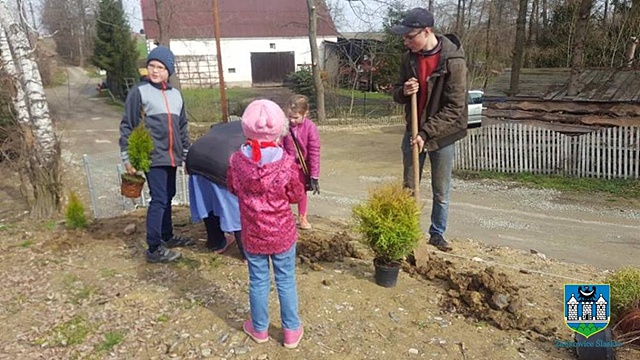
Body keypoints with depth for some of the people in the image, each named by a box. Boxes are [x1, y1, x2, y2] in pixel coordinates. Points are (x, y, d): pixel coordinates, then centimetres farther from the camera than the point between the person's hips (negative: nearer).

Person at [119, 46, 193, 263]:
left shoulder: (175, 95, 15)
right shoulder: (139, 91, -4)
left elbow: (182, 127, 22)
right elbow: (127, 126, -4)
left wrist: (186, 153, 21)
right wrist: (127, 157, -7)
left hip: (171, 156, 7)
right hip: (152, 156, -6)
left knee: (168, 197, 16)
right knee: (159, 199, -8)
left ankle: (167, 237, 31)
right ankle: (154, 249, -1)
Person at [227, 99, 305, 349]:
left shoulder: (237, 160, -13)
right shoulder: (287, 162, -19)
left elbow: (232, 189, 5)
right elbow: (297, 196, -6)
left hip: (252, 233, 2)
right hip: (282, 232, -1)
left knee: (258, 281, 18)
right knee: (286, 280, 14)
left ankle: (259, 329, 36)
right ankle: (291, 330, 29)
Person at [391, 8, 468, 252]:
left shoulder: (453, 61, -17)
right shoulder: (409, 58, -1)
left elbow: (454, 108, -18)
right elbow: (397, 94, 9)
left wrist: (426, 133, -20)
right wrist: (404, 91, -15)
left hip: (442, 136, -4)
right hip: (413, 133, 4)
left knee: (441, 192, 9)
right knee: (408, 188, 12)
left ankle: (437, 234, 27)